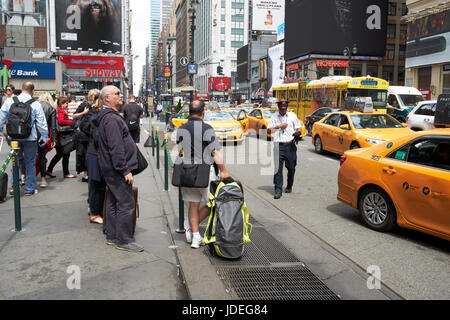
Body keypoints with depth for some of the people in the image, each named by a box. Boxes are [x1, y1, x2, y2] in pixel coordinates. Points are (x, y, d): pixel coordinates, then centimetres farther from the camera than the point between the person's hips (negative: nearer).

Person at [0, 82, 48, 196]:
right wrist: (44, 137, 4)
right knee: (30, 163, 8)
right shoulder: (35, 104, -9)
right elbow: (41, 123, -6)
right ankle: (30, 189, 15)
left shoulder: (9, 101, -1)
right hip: (30, 138, -3)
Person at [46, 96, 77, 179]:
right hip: (60, 136, -10)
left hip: (57, 136, 10)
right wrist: (72, 122, -22)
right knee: (66, 154, -2)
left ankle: (49, 170, 25)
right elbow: (60, 121, -28)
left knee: (60, 154, 19)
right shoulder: (61, 111, -14)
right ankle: (66, 173, 5)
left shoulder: (59, 110, 17)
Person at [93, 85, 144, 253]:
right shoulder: (111, 119, -18)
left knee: (113, 202, 16)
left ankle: (112, 236, 25)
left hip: (111, 169, 11)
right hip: (117, 169, -11)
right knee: (126, 204, -6)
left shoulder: (108, 116, 17)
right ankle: (124, 240, 2)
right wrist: (125, 170, -22)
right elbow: (116, 148, -23)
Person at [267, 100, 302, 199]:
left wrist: (297, 133, -7)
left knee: (291, 168, 8)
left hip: (290, 146, 1)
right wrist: (279, 126, -7)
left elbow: (298, 128, 15)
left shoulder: (292, 116, 12)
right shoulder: (274, 117, 10)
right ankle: (278, 190, -6)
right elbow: (268, 130, 5)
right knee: (278, 168, -8)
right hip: (279, 146, -1)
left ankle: (289, 187, 28)